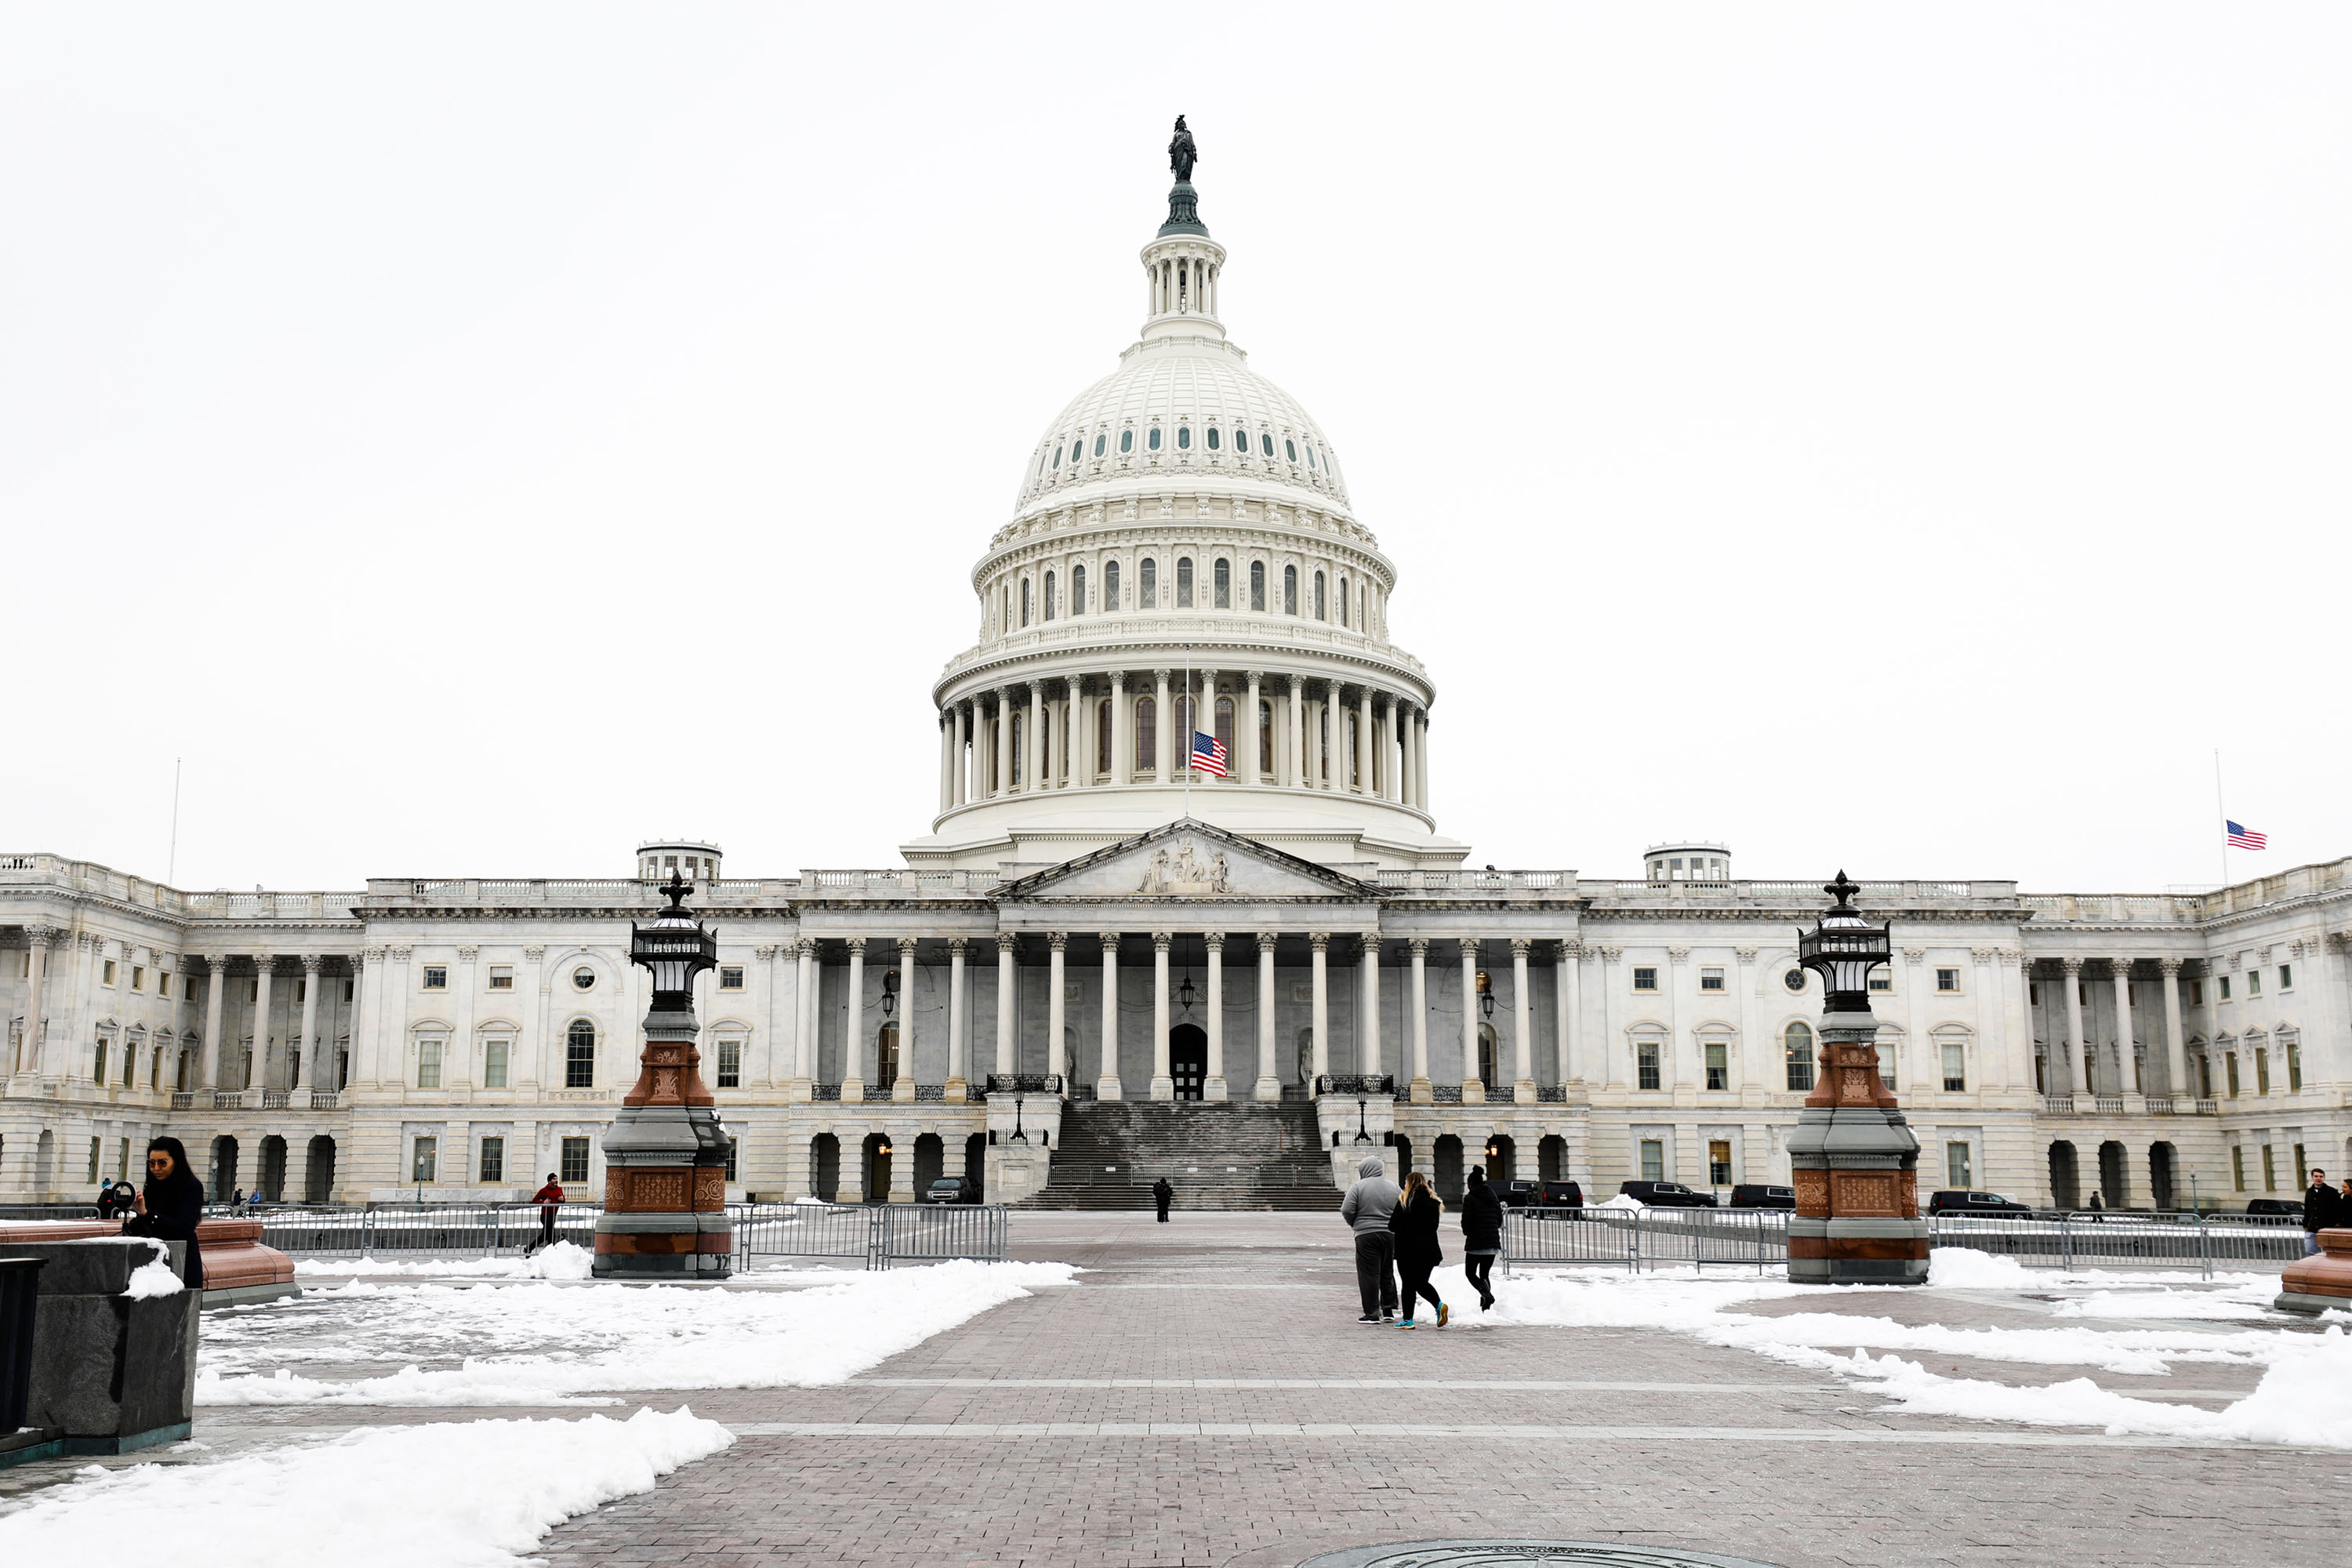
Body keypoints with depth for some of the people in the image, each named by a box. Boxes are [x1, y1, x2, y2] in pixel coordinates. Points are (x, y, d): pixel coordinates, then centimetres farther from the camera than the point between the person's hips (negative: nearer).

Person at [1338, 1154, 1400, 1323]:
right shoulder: (1393, 1187, 7)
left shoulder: (1359, 1187, -7)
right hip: (1390, 1235, 5)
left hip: (1367, 1235, -5)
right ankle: (1388, 1311, 19)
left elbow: (1347, 1210, -11)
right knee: (1387, 1273, 16)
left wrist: (1354, 1224, 7)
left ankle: (1372, 1314, 0)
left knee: (1369, 1274, 0)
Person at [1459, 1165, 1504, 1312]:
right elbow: (1499, 1219, 11)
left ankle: (1486, 1293, -20)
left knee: (1470, 1273, 7)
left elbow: (1466, 1220, -13)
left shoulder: (1470, 1198, -10)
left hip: (1476, 1243, -6)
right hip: (1493, 1242, 6)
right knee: (1485, 1273, 16)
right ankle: (1486, 1307, 7)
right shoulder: (1493, 1195, 9)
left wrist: (1467, 1232, 7)